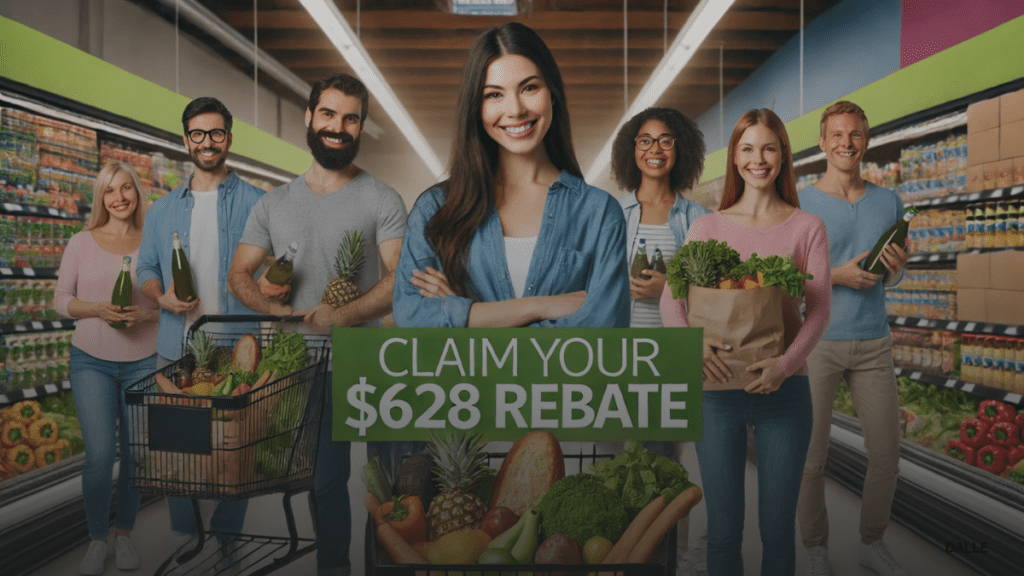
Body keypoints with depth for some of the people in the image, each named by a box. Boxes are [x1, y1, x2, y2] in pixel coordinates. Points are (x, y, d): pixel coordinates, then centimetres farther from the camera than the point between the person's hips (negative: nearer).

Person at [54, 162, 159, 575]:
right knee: (100, 454, -6)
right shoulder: (82, 243, 3)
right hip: (92, 360, 0)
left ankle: (124, 533, 25)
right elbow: (61, 300, 4)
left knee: (136, 452, 5)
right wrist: (97, 308, -14)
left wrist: (145, 313, -15)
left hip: (143, 362, 1)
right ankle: (97, 539, 14)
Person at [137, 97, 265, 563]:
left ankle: (226, 538, 21)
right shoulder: (162, 210, 13)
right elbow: (146, 268, 15)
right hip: (176, 349, 3)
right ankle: (183, 535, 27)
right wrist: (161, 296, -6)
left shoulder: (255, 203, 2)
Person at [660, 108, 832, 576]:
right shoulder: (708, 226, 6)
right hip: (718, 389, 0)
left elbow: (819, 308, -3)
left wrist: (788, 362, -21)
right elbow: (670, 297, -2)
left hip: (783, 390, 0)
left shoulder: (806, 227, 5)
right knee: (723, 531, 8)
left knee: (778, 529, 9)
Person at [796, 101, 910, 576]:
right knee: (811, 457, 1)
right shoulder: (799, 206, -5)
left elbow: (890, 278, 16)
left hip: (873, 344, 4)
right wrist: (836, 276, -19)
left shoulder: (889, 202, 8)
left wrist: (898, 266, -7)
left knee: (886, 455, 9)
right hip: (816, 343, -4)